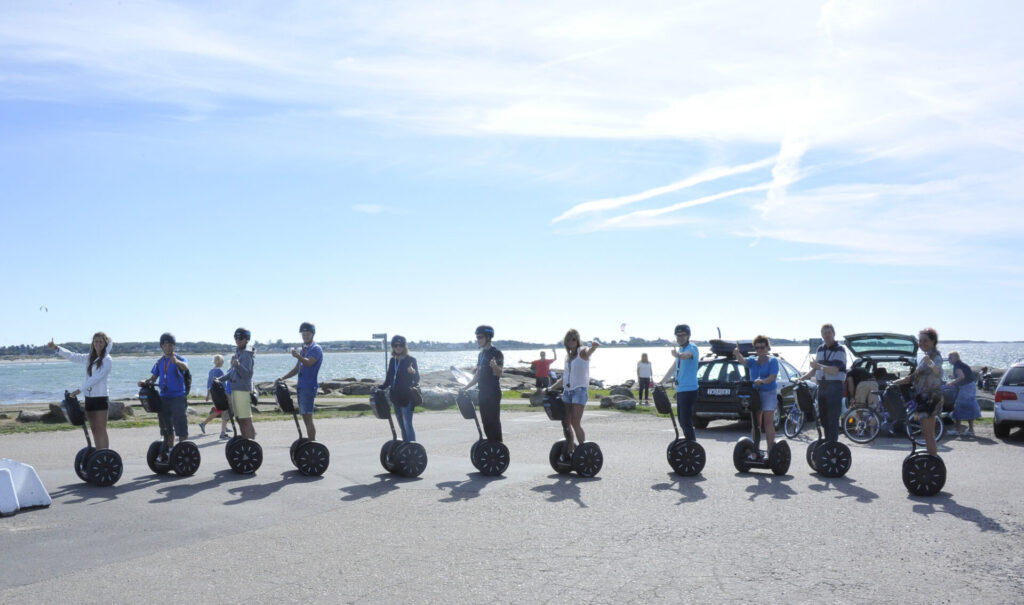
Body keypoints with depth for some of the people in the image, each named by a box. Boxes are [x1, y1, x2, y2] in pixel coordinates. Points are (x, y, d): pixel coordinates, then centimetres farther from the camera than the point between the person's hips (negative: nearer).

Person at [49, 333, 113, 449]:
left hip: (101, 397, -7)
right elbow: (72, 356, 7)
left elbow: (97, 377, -15)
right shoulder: (89, 358, 15)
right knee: (94, 429, 8)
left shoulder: (107, 360, -6)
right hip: (89, 397, 7)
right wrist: (56, 348, -8)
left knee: (101, 430, -8)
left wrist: (80, 390, -21)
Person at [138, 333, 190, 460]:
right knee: (166, 427, 12)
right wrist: (145, 382, -8)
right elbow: (154, 377, 15)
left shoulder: (180, 359, -4)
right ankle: (169, 452, 21)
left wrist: (176, 361, -49)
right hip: (164, 397, 6)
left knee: (180, 426, -9)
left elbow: (186, 367, -27)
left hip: (178, 397, -6)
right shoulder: (159, 362, 13)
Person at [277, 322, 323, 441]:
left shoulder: (316, 349, -7)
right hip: (301, 386, 9)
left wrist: (298, 356, -44)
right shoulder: (303, 349, 20)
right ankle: (312, 441, 16)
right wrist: (283, 378, 16)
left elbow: (309, 363, -26)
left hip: (309, 387, -9)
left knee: (308, 417, -12)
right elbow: (296, 369, 26)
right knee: (305, 417, 10)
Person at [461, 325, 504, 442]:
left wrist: (495, 366, -40)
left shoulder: (496, 353, -9)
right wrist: (466, 387, 19)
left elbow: (499, 373, -19)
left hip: (493, 394, -8)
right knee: (486, 423, 9)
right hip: (483, 393, 8)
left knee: (494, 422, -10)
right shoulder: (481, 354, 16)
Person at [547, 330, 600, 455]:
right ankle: (570, 450, 17)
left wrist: (594, 346, -54)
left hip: (580, 390, -7)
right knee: (566, 423, 7)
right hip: (567, 391, 7)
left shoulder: (582, 352, -4)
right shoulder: (568, 356, 16)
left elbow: (588, 352, -31)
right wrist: (551, 388, 24)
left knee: (575, 424, -11)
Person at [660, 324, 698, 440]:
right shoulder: (681, 349, 18)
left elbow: (687, 354, -37)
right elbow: (674, 368, 29)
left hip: (689, 390, -10)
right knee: (683, 421, 15)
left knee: (686, 422, -13)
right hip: (680, 390, 10)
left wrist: (679, 355, -59)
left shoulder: (692, 347, -11)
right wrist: (661, 382, 29)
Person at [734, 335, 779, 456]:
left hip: (769, 392, -4)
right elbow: (742, 360, -12)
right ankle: (755, 450, 10)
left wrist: (762, 381, -34)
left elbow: (772, 377, -14)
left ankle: (771, 449, -5)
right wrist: (737, 353, -34)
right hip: (754, 393, 4)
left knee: (768, 422, -8)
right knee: (756, 423, 6)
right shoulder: (752, 360, 10)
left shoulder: (772, 361, -1)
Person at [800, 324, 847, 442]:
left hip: (835, 387, -7)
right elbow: (815, 369, 22)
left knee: (833, 418, -7)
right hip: (821, 387, 7)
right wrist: (801, 378, 13)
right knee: (823, 417, 10)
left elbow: (834, 370, -17)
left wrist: (819, 366, -22)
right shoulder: (820, 349, 15)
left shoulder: (839, 349, -7)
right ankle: (827, 442, 19)